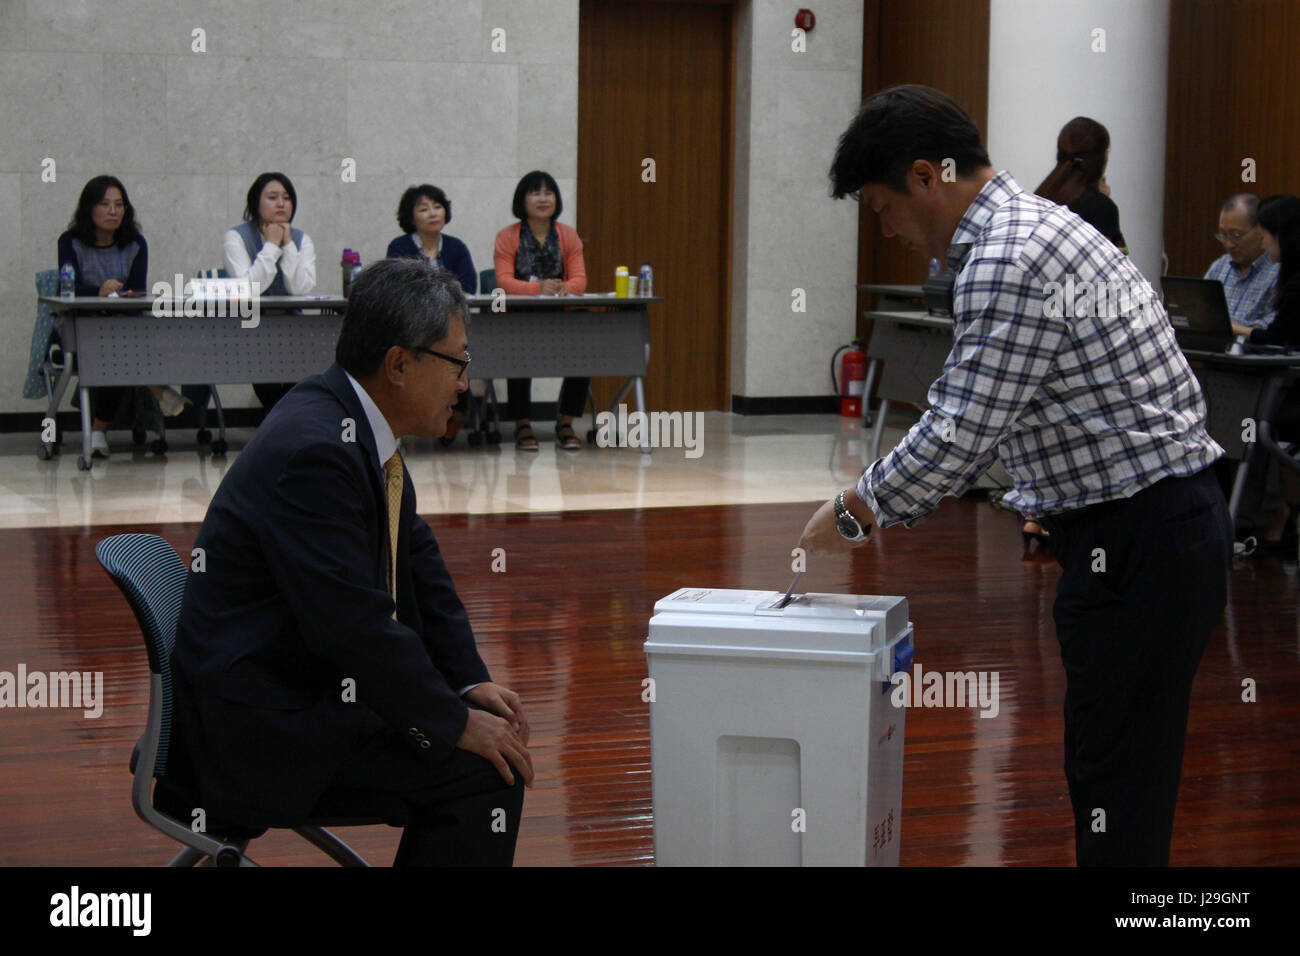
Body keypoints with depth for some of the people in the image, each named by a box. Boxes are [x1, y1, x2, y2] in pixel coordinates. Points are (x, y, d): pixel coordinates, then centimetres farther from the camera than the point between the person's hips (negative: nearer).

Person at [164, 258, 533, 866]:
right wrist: (457, 722, -17)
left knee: (495, 730, 8)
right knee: (481, 770, -17)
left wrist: (469, 683, 4)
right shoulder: (313, 450, -24)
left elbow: (419, 567, 14)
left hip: (310, 687, 10)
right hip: (256, 728, -10)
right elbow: (354, 621, -26)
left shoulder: (360, 427, 7)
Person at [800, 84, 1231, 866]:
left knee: (1118, 782, -3)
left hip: (1142, 537, -10)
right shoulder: (1030, 224, 15)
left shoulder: (1006, 259, -19)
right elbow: (979, 420, 21)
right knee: (1106, 771, 17)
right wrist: (884, 504, 18)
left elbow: (961, 432, -20)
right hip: (1163, 518, 10)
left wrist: (854, 512, -5)